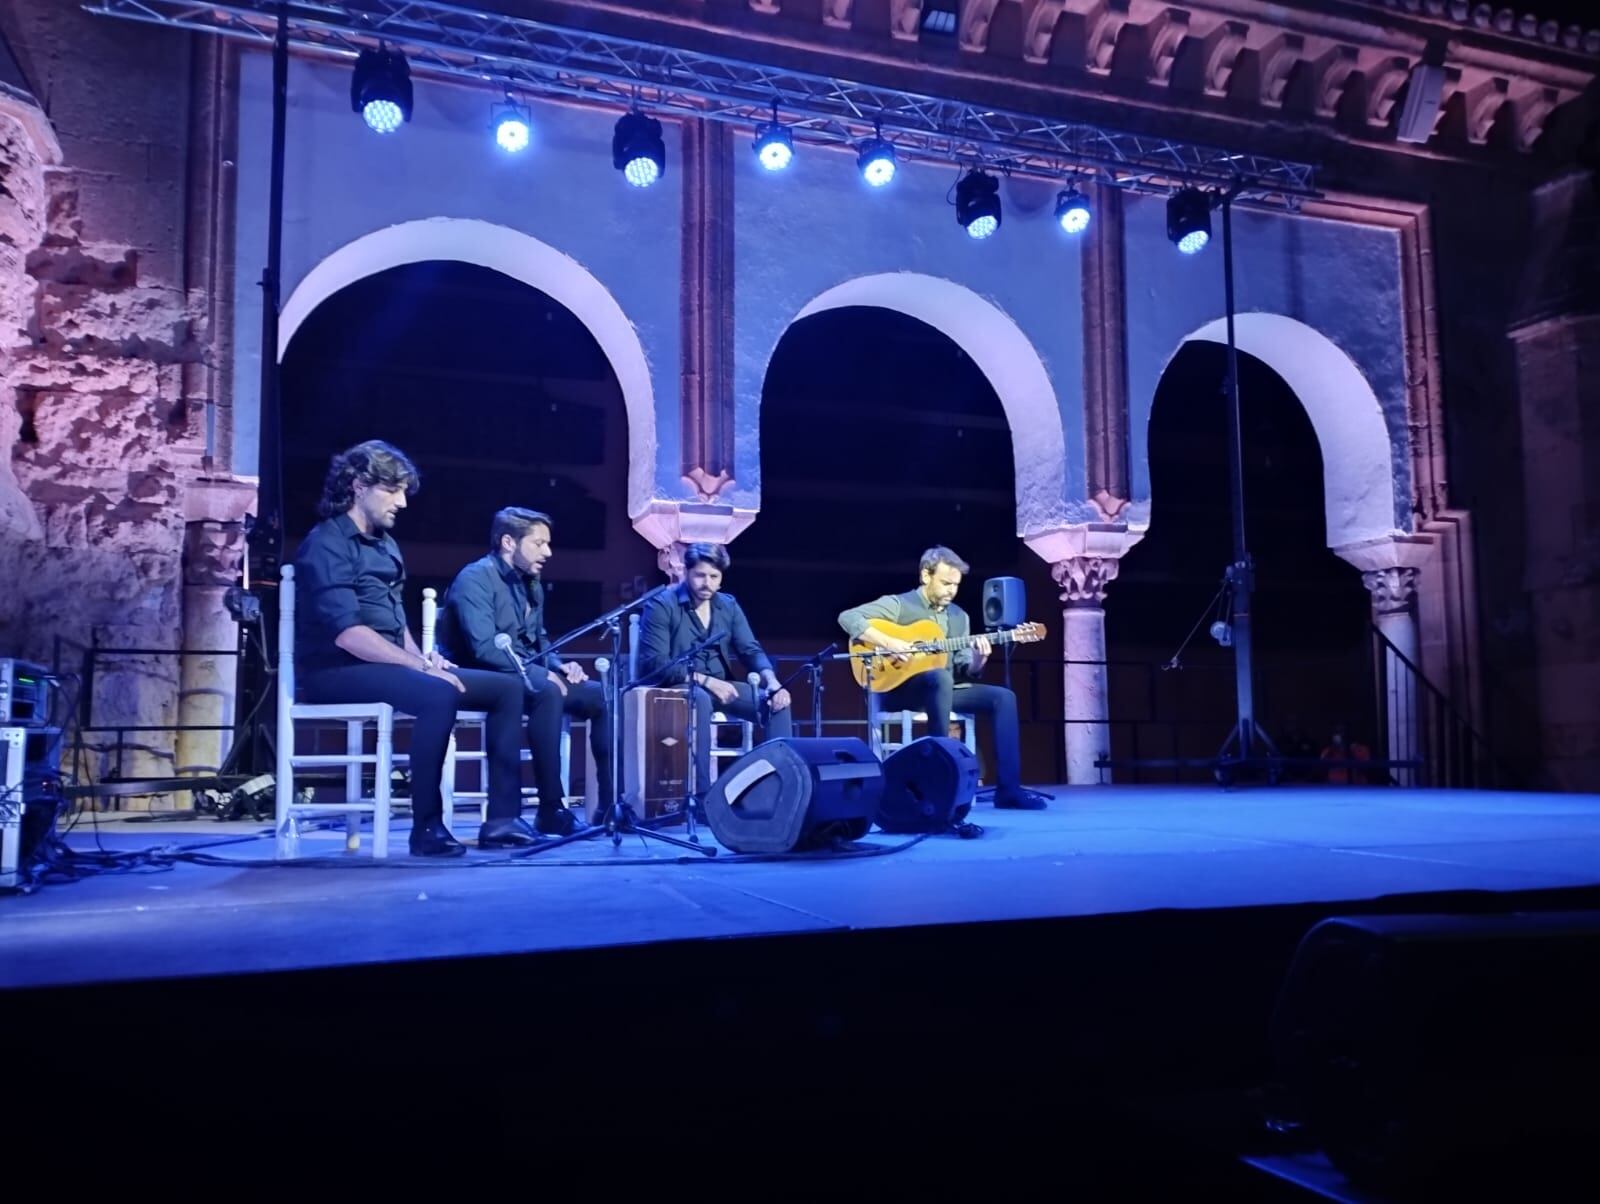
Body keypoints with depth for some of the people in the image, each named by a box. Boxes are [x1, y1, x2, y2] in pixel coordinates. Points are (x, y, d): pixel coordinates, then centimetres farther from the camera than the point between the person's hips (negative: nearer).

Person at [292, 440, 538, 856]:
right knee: (437, 694, -37)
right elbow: (347, 634, -22)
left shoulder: (384, 544, 17)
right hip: (340, 672, -9)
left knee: (507, 687, -2)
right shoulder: (327, 544, -11)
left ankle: (502, 818, -8)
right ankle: (427, 826, -26)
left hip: (388, 665, 9)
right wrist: (421, 667, -22)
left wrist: (423, 659, 2)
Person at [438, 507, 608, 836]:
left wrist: (559, 665, 0)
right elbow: (483, 648, -24)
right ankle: (551, 810, -33)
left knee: (600, 695, -7)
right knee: (548, 692, -36)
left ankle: (611, 802, -7)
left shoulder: (531, 583, 15)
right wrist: (541, 673, -25)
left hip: (527, 675, 9)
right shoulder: (476, 578, -13)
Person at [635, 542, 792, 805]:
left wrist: (772, 682, -17)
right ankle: (702, 794, -38)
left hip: (718, 685, 6)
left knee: (777, 702, -15)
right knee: (700, 699, -40)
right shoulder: (662, 605, -10)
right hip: (675, 687, -6)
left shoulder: (728, 605, 8)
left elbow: (751, 650, 4)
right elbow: (655, 664, -18)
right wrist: (705, 680, -25)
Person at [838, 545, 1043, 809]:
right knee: (940, 678, -38)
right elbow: (848, 618, -17)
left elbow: (962, 670, 10)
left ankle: (1008, 789, -16)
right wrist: (888, 643, -26)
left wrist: (977, 660, -13)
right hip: (899, 688, -6)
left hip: (945, 689, 6)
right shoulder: (898, 604, -5)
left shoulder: (959, 616, 14)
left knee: (1003, 697, -11)